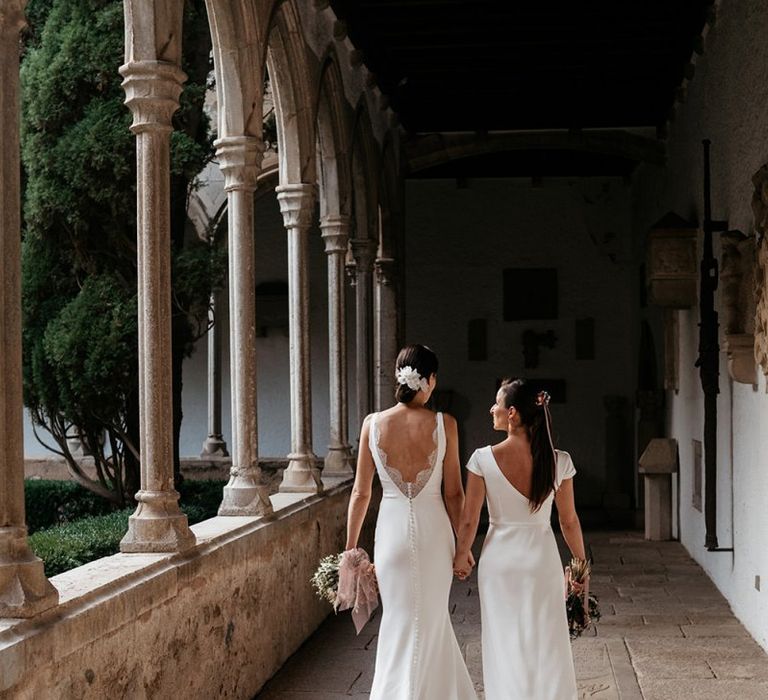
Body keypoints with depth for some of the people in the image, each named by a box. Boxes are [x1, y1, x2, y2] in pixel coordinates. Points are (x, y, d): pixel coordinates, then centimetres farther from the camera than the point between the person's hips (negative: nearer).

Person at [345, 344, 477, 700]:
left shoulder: (373, 424, -6)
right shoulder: (443, 424, -9)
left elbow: (360, 492, -1)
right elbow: (453, 493, -4)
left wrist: (350, 547, 9)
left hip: (392, 529, 1)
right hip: (433, 528, -1)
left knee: (401, 619, 15)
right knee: (430, 621, 14)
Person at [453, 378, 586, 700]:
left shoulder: (483, 459, -14)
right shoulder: (559, 462, -10)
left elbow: (469, 520, -8)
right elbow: (569, 522, -2)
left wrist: (460, 556, 10)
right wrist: (581, 563, 13)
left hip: (499, 558, 0)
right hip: (542, 559, 1)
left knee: (505, 647, 12)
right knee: (546, 646, 11)